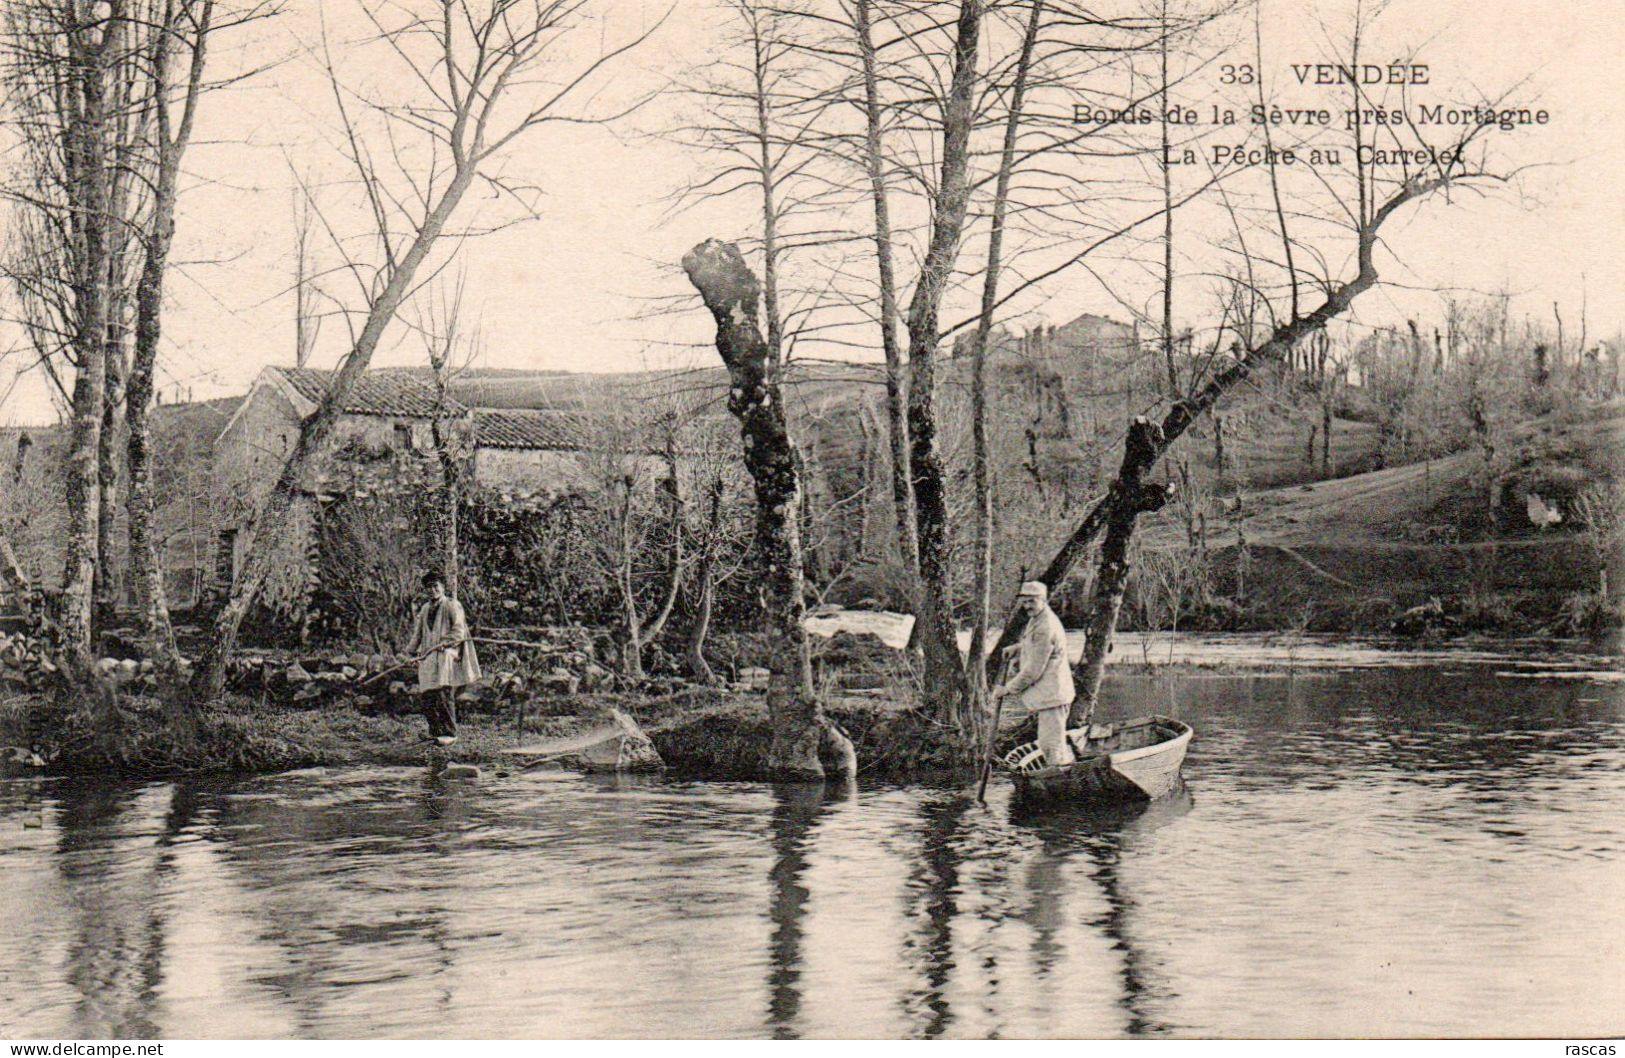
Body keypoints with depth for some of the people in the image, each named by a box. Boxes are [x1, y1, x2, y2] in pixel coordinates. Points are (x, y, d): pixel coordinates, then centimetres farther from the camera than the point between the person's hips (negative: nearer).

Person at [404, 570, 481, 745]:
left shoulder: (452, 605, -1)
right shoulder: (424, 609, 19)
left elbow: (458, 632, -8)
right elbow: (418, 633, 26)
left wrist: (442, 644, -15)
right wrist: (410, 652, 16)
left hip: (446, 656, -6)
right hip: (428, 658, 6)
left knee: (444, 695, -13)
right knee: (427, 696, 1)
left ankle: (449, 733, -9)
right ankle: (435, 732, 10)